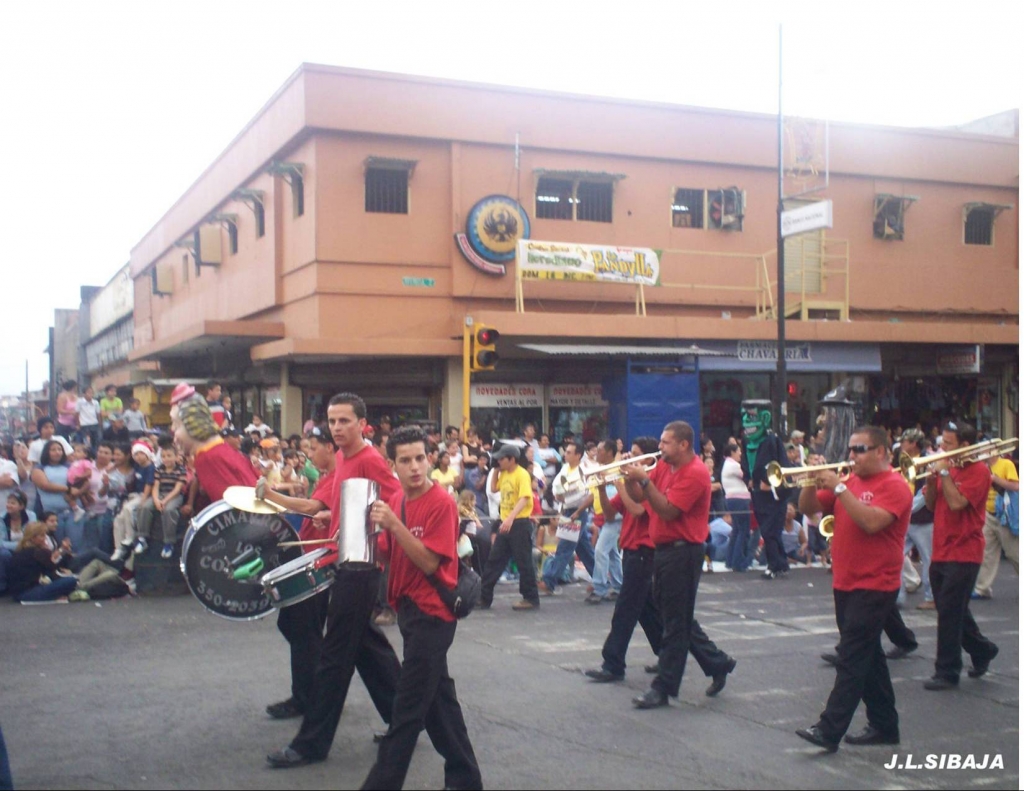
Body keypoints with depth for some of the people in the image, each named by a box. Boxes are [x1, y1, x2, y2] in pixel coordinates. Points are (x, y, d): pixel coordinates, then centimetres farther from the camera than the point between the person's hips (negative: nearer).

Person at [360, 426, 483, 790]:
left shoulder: (441, 503, -16)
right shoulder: (395, 500, 7)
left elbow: (429, 563, -21)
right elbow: (387, 555, 13)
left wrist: (393, 523, -27)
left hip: (432, 612, -9)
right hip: (409, 607, 9)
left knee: (408, 707, -3)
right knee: (438, 699, 15)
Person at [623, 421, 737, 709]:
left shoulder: (695, 473, -17)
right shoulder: (663, 466, 10)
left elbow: (667, 511, -23)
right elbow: (639, 497, 8)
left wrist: (644, 479, -24)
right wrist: (630, 477, -9)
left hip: (682, 552, -9)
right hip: (664, 549, 9)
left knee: (676, 622, -1)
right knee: (676, 617, 17)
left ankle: (663, 688, 5)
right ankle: (718, 663, 31)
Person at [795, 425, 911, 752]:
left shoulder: (894, 486, -10)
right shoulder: (851, 482, 13)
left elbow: (871, 521, -26)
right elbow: (809, 509, 11)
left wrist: (839, 487, -24)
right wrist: (813, 482, -7)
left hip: (874, 587, -8)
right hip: (845, 584, 8)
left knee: (852, 658, -10)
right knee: (868, 657, 15)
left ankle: (829, 730, -11)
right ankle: (884, 726, 25)